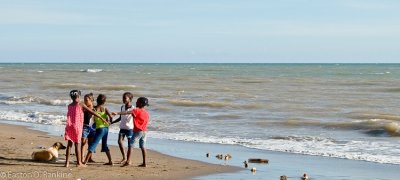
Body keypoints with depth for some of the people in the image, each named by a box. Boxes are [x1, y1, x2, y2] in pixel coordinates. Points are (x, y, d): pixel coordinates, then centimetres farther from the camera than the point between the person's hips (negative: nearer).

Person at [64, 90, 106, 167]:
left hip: (69, 125, 4)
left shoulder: (69, 106, 11)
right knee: (77, 144, 1)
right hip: (77, 126, -4)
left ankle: (67, 162, 5)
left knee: (69, 144, 7)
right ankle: (79, 162, 5)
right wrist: (101, 118, 3)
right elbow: (92, 112, -2)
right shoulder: (81, 105, -2)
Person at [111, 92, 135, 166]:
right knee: (120, 141, -11)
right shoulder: (122, 107, 10)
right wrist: (112, 122, 18)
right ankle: (124, 158, 1)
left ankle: (128, 161, 8)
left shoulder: (133, 109, -8)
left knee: (130, 145, 1)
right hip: (122, 127, 5)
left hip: (130, 128, -5)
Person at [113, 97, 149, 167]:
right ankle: (144, 163, 8)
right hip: (144, 131, 7)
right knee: (143, 147, 10)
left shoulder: (136, 110, -10)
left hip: (138, 131, -7)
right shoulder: (147, 113, 11)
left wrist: (117, 113, -29)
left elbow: (127, 113, -22)